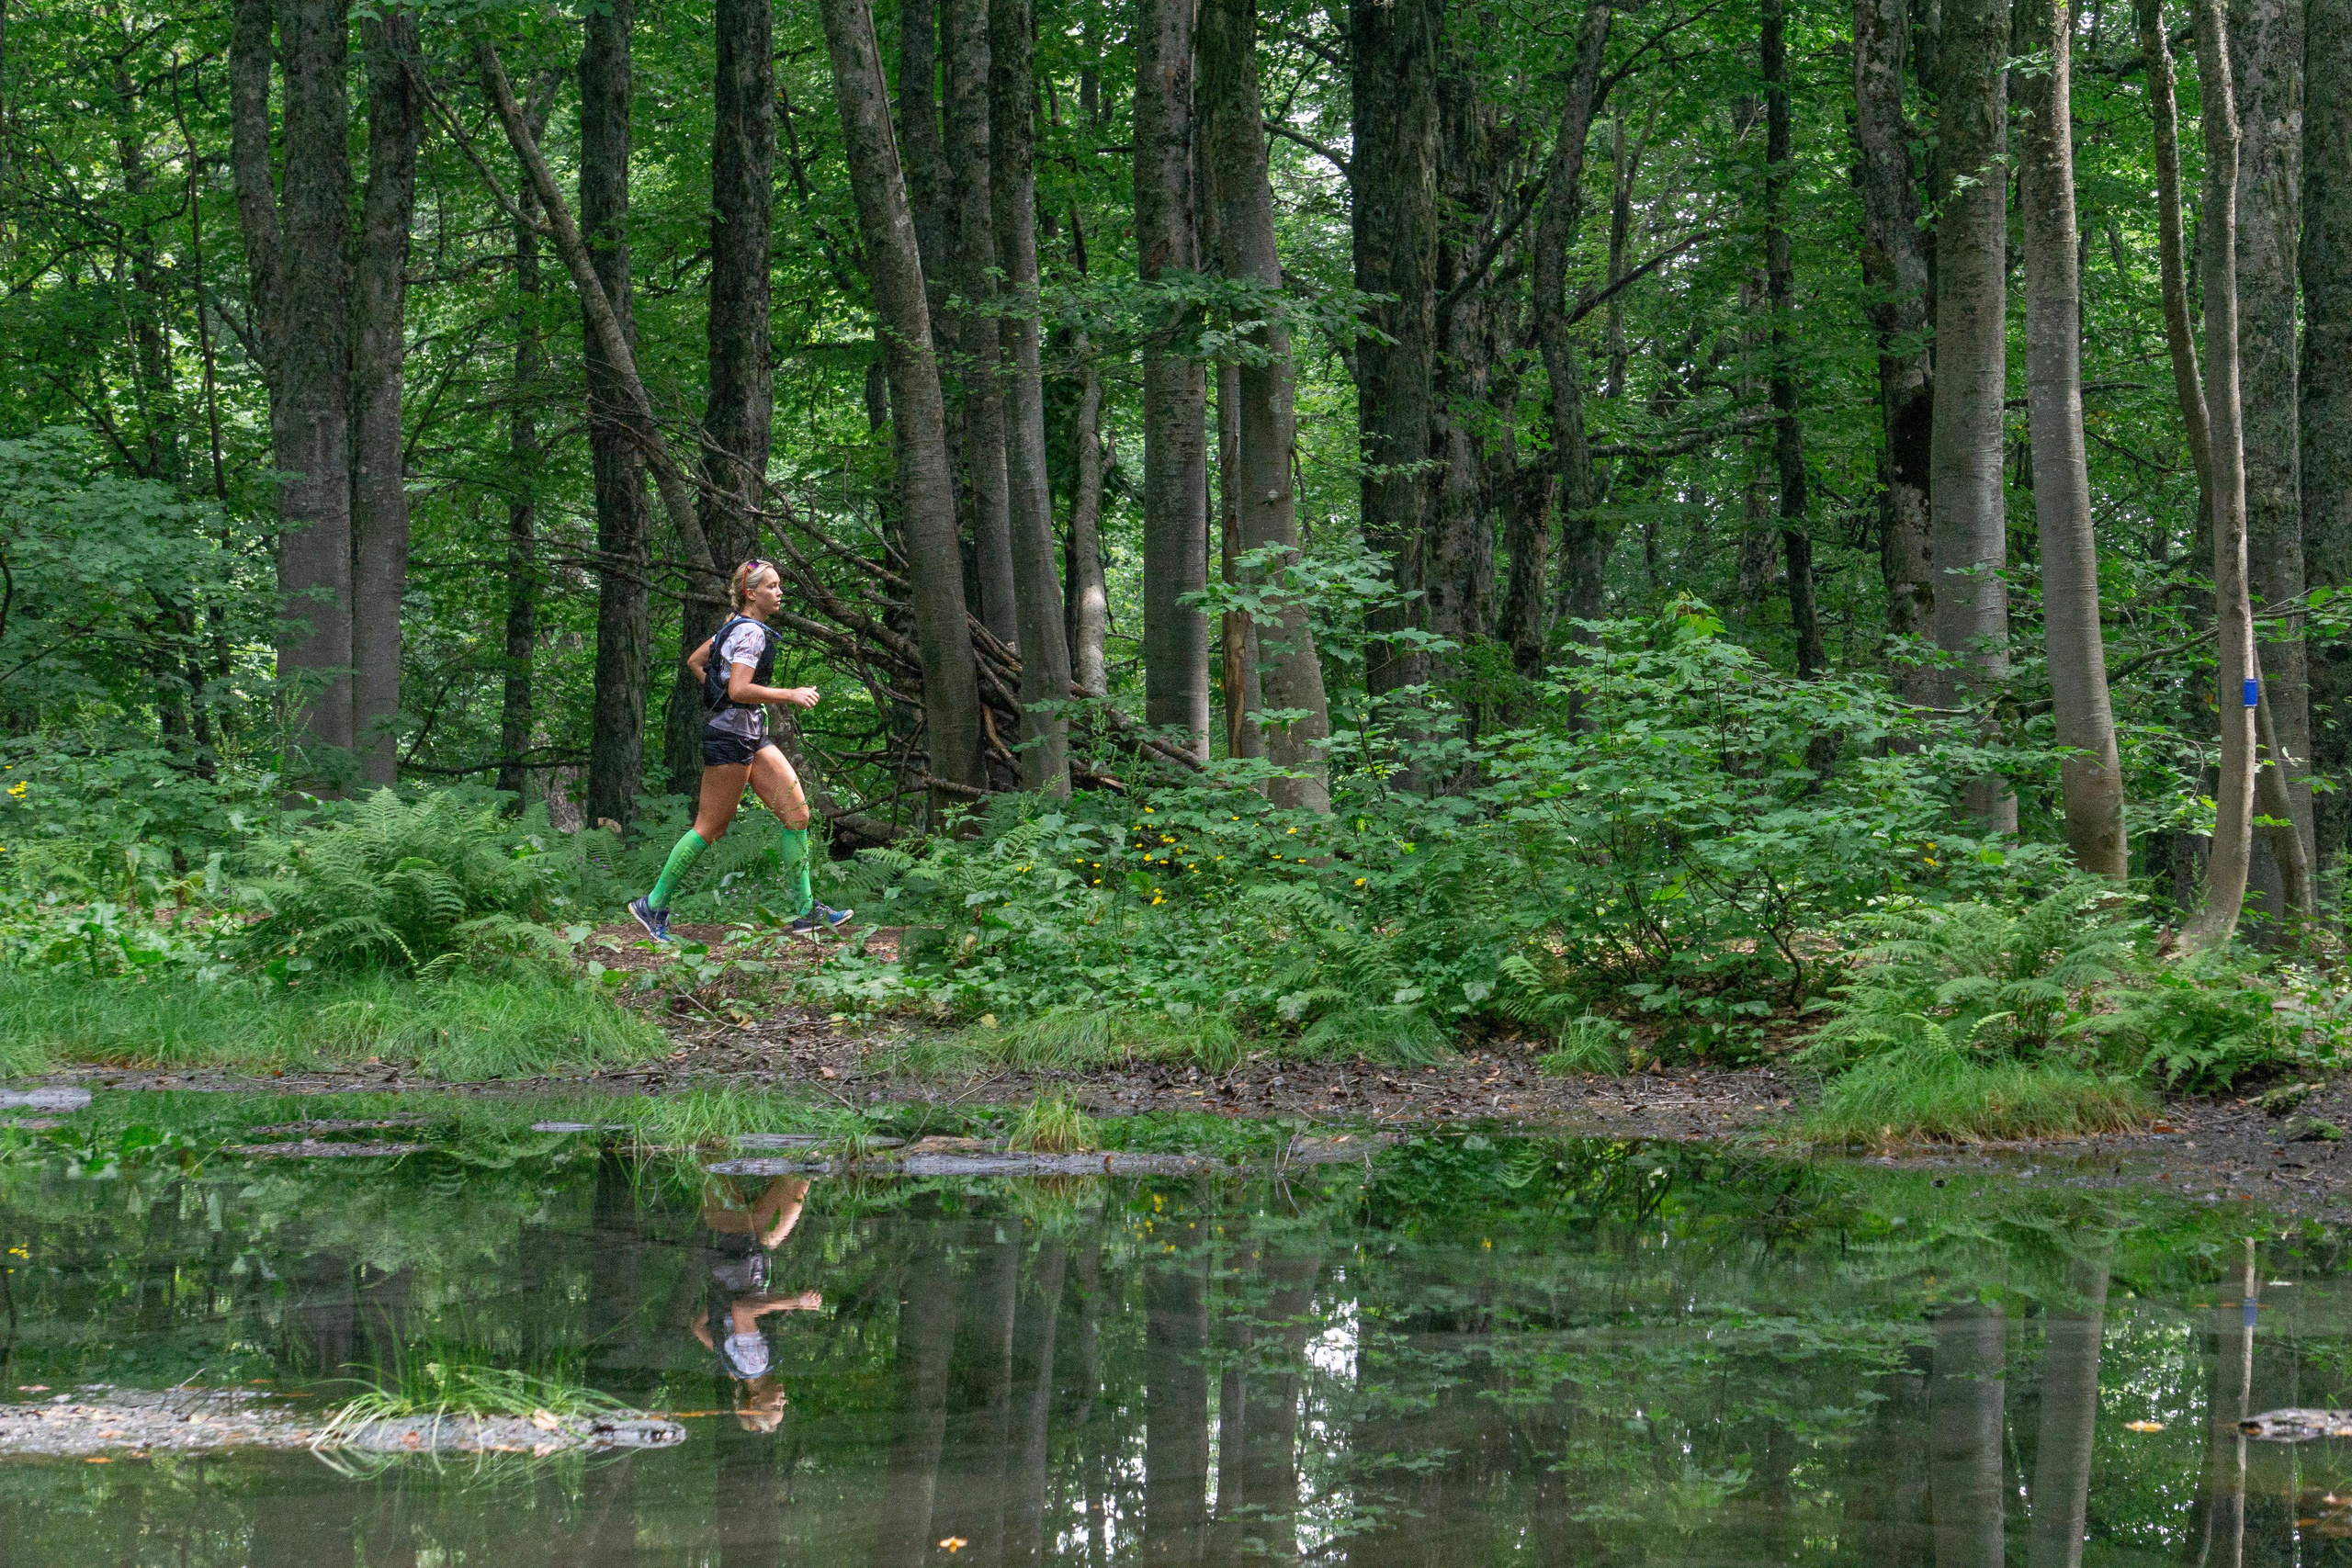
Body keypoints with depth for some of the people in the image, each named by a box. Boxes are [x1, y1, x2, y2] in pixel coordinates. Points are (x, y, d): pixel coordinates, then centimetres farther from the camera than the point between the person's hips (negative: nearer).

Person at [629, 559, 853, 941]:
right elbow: (739, 690, -26)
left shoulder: (736, 626, 13)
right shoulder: (750, 632, -16)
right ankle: (654, 905, 7)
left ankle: (805, 910, 4)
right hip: (731, 737, -10)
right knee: (710, 828, -3)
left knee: (797, 814, 2)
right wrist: (791, 694, -22)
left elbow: (694, 661, 22)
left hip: (752, 736, 10)